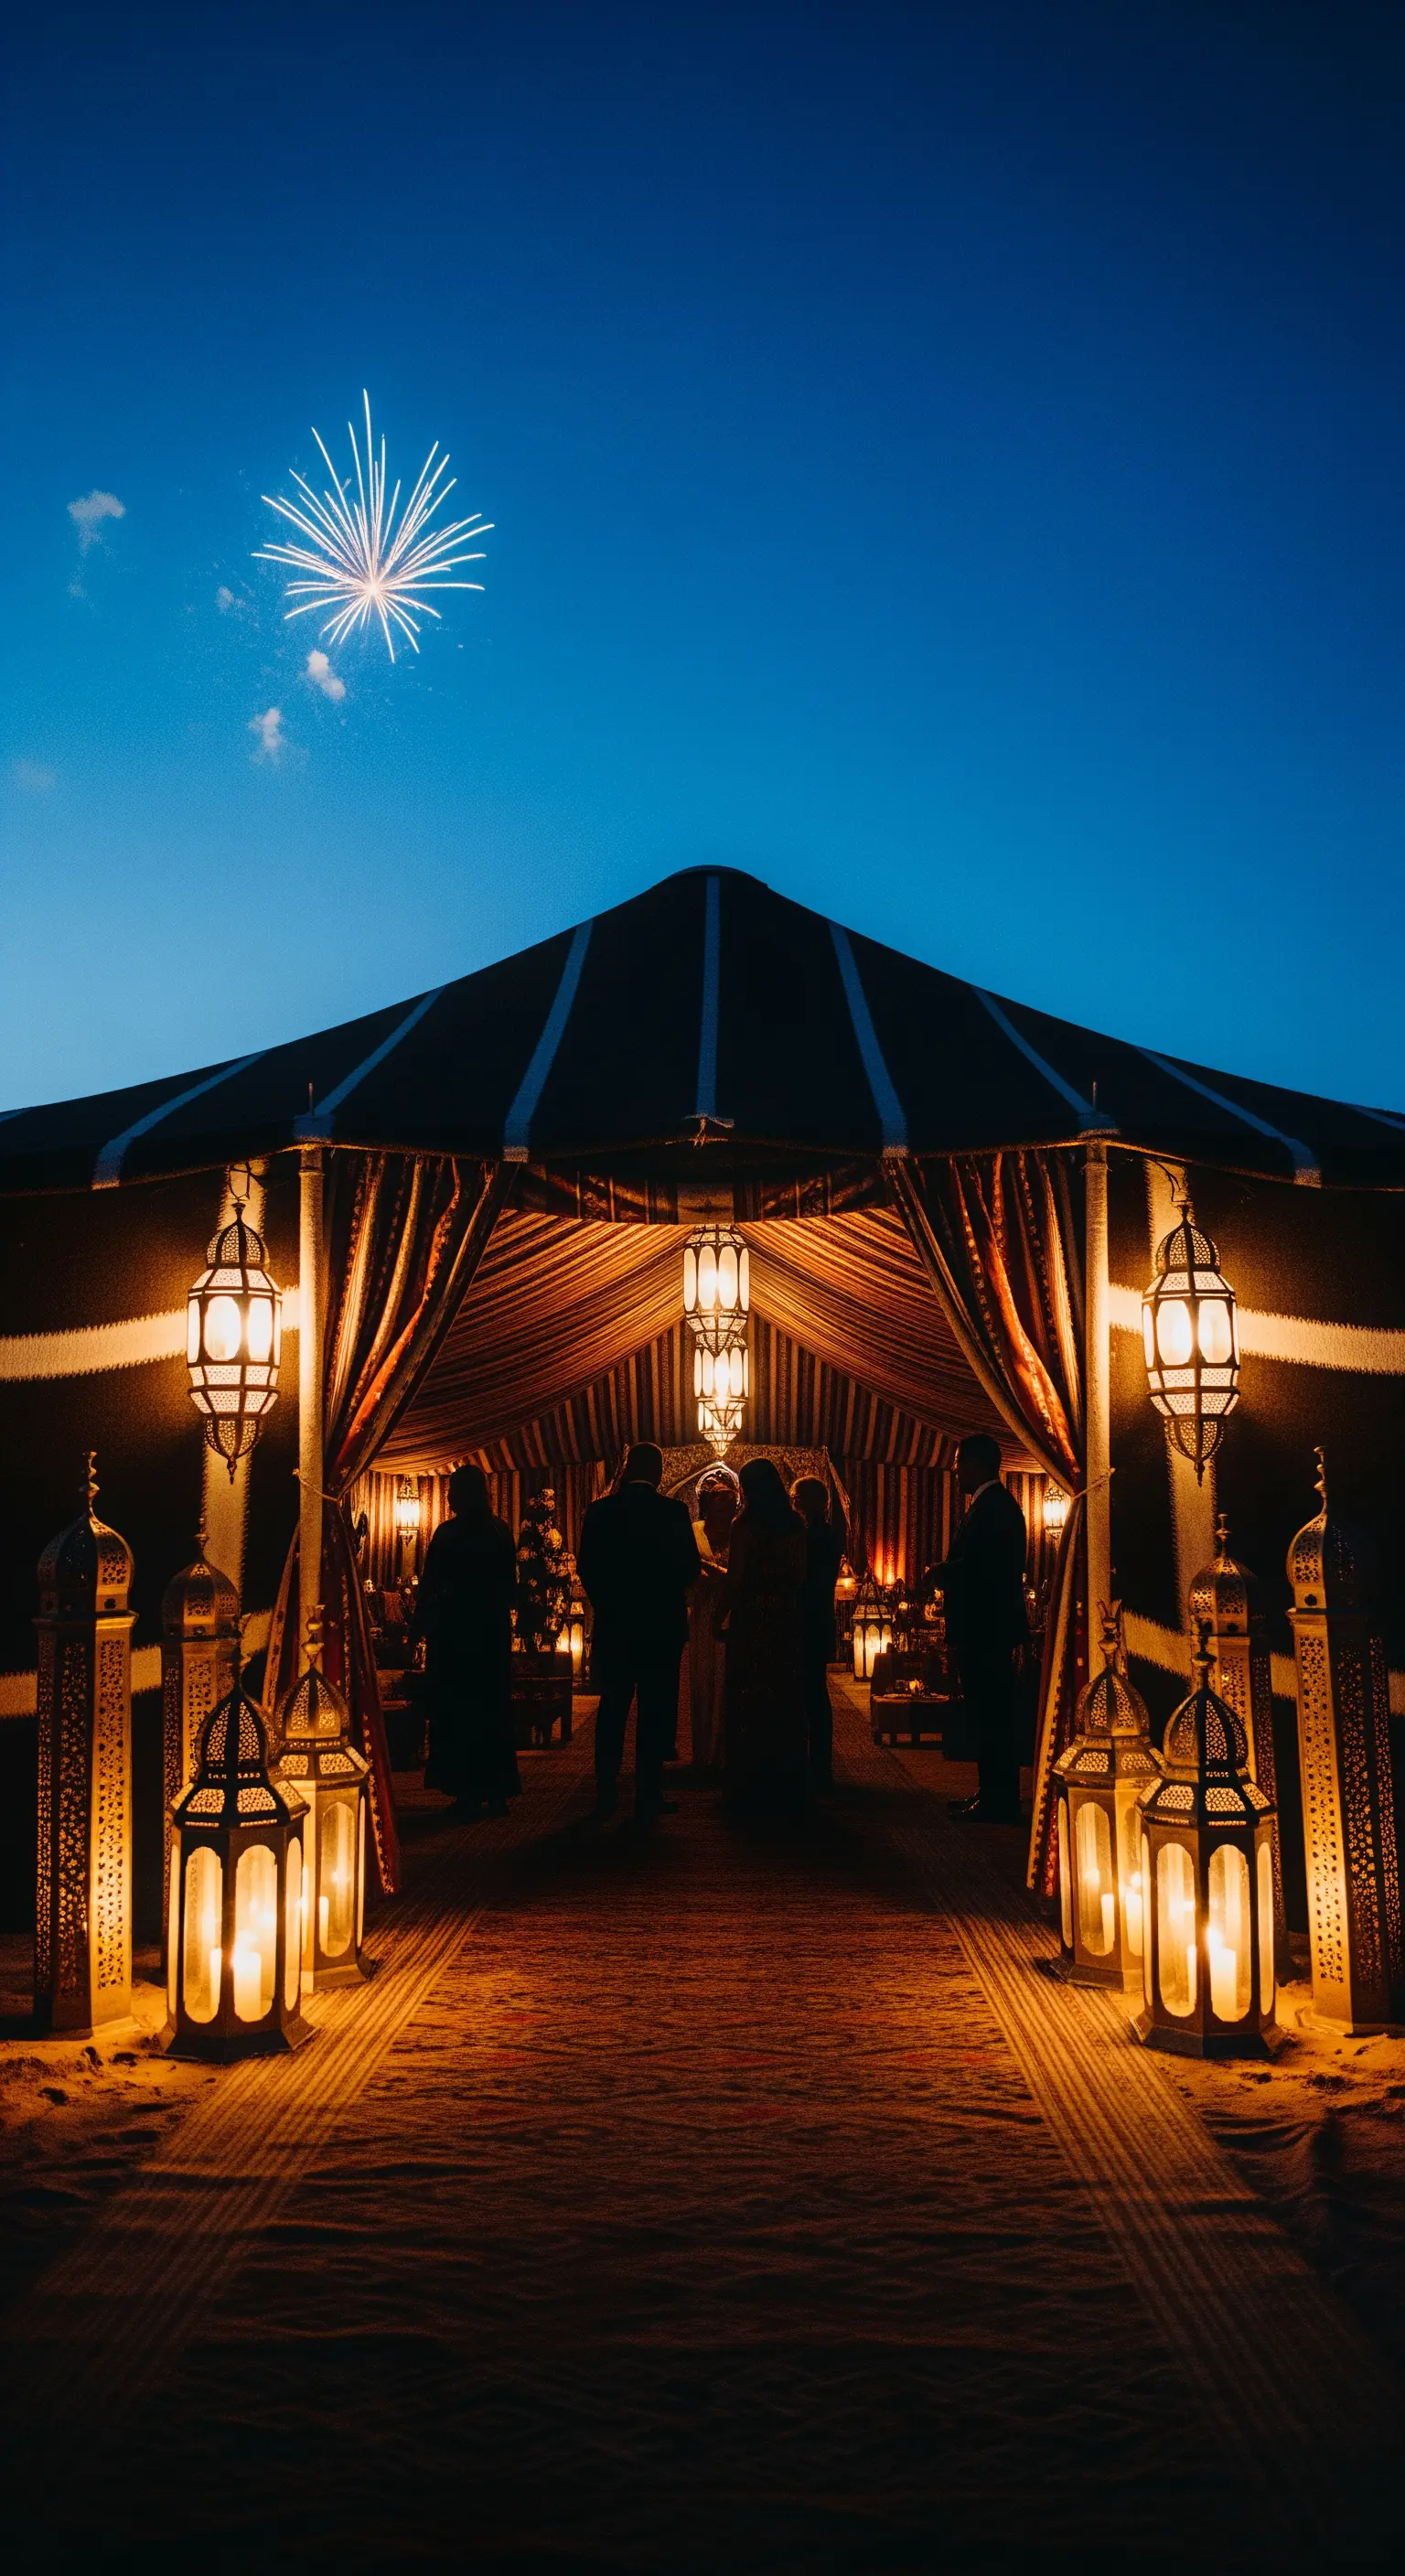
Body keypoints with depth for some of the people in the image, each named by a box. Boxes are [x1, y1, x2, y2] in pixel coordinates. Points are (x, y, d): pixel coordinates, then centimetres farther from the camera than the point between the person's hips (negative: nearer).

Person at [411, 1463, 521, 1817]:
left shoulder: (448, 1533, -11)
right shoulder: (501, 1532, 2)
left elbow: (430, 1586, -9)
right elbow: (511, 1585, 8)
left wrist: (418, 1625, 2)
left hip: (454, 1630, -4)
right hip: (494, 1630, 4)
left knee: (456, 1710, 4)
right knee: (493, 1709, 12)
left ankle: (468, 1791, 2)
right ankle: (497, 1792, 14)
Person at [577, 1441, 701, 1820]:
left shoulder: (600, 1511, -1)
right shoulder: (673, 1511, -9)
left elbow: (586, 1567, 1)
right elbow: (690, 1568, -7)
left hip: (614, 1624, 3)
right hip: (662, 1624, -3)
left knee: (612, 1707, 11)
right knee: (655, 1710, 3)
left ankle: (606, 1793, 13)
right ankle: (648, 1794, 4)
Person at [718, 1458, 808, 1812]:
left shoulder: (745, 1525, -10)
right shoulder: (795, 1525, 2)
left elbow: (735, 1577, -10)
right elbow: (801, 1575, 5)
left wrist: (721, 1612, 3)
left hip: (750, 1620, -4)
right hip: (787, 1621, 4)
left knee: (747, 1702, 4)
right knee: (785, 1702, 10)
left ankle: (749, 1785, 8)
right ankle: (786, 1785, 16)